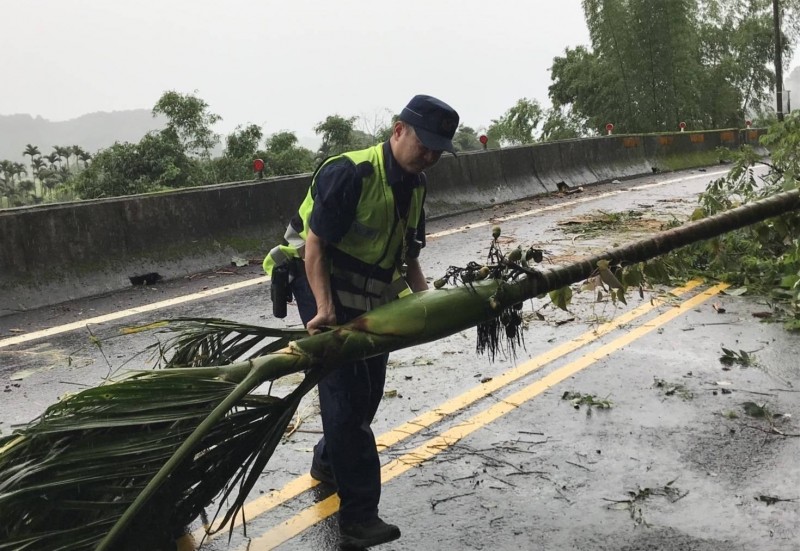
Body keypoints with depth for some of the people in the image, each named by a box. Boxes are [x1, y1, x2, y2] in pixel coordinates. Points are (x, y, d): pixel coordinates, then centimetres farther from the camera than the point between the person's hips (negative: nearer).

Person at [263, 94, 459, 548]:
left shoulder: (415, 185, 4)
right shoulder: (349, 174, -24)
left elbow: (407, 254, 10)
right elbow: (314, 245, -23)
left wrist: (426, 297, -4)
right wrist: (325, 308, -31)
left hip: (373, 297, 9)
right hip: (326, 291, -8)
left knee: (369, 390, 16)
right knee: (347, 394, -12)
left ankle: (329, 462, 42)